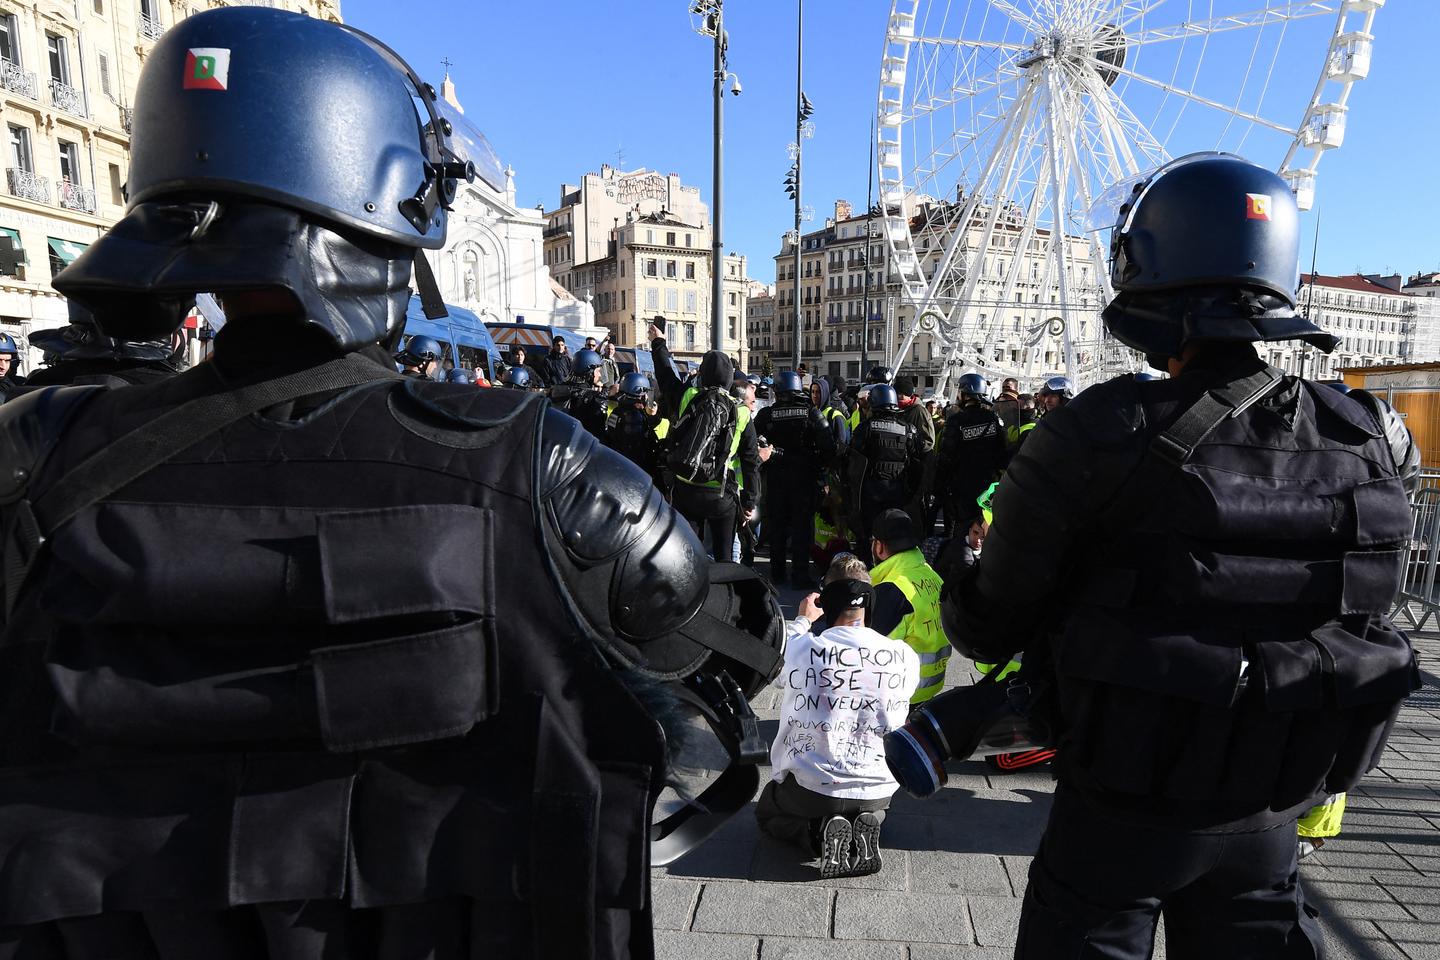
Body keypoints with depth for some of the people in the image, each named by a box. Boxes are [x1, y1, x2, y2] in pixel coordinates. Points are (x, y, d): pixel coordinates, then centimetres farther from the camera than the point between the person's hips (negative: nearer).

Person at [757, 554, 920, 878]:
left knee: (766, 811, 30)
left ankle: (822, 833, -1)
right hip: (878, 789, 3)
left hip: (809, 787, -3)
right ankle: (866, 827, 4)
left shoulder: (799, 648, -20)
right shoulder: (906, 657, -13)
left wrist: (801, 621, 16)